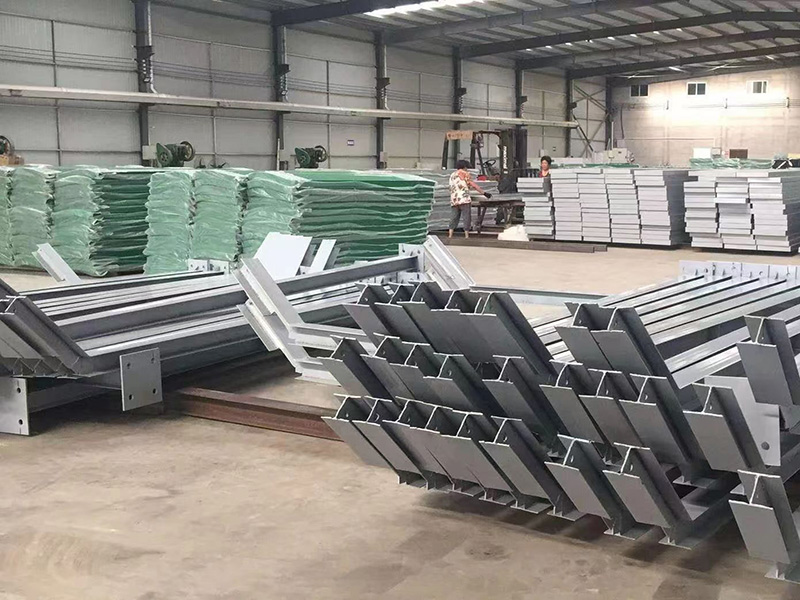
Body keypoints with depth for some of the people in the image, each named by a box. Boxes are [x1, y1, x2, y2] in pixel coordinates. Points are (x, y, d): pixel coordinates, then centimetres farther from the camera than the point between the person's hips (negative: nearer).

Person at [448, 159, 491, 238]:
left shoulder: (452, 175, 23)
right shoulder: (463, 173, 3)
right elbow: (473, 185, -3)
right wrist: (484, 193, -2)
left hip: (454, 201, 6)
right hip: (464, 200, -6)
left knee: (453, 220, 7)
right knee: (467, 219, -3)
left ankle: (450, 236, -1)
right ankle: (467, 236, -6)